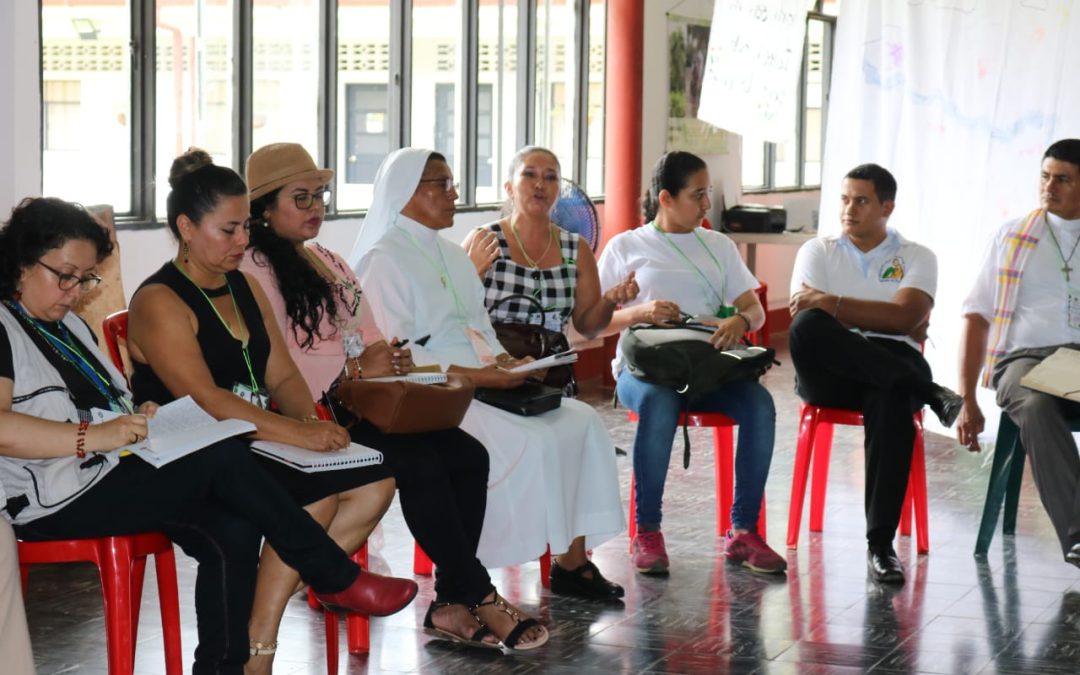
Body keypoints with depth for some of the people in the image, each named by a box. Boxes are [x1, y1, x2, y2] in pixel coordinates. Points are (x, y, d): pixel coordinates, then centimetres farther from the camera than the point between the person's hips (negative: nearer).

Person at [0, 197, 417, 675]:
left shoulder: (68, 325, 22)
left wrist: (137, 417, 3)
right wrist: (93, 436, -29)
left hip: (115, 473, 9)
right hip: (58, 501, -9)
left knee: (233, 533, -16)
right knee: (225, 459, -21)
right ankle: (336, 579, -7)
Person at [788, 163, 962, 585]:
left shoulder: (917, 258, 15)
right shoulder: (817, 251, 19)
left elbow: (905, 318, -5)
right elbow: (802, 317, -1)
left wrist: (832, 303, -10)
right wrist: (881, 319, -6)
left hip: (890, 368, -1)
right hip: (829, 374, 1)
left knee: (891, 400, -40)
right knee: (808, 326, -35)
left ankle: (881, 544, -39)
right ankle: (933, 395, -35)